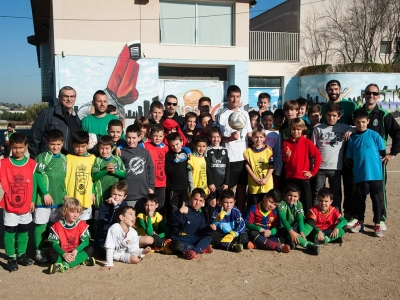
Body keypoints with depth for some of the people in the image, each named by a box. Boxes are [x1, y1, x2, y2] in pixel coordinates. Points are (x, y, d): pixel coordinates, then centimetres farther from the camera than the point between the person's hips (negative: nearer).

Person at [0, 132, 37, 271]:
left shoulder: (31, 163, -1)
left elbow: (33, 183, 4)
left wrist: (33, 200, 4)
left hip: (26, 205, 2)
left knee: (24, 231, 13)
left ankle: (21, 254, 27)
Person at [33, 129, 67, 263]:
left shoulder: (64, 158, 8)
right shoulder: (42, 157, -9)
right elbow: (37, 175, -13)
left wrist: (65, 193, 12)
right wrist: (45, 193, -15)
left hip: (59, 198, 6)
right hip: (44, 198, -5)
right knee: (41, 225, 2)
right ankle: (39, 251, 15)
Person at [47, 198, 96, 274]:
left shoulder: (82, 225, -3)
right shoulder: (57, 226, -6)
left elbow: (86, 241, -10)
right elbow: (54, 243, -10)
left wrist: (76, 251, -28)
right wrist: (64, 254, -27)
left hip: (76, 252, 1)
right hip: (63, 253, -1)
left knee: (90, 249, -25)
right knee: (51, 256, -29)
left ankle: (65, 265, -36)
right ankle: (81, 260, -30)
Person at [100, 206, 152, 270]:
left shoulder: (133, 233, -18)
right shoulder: (114, 228, -34)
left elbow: (132, 249, -15)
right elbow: (109, 247, -32)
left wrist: (142, 251, -35)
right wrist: (109, 263, -33)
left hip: (127, 250, 5)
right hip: (117, 253, -5)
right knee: (135, 259, -25)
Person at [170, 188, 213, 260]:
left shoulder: (200, 216, 10)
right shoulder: (185, 211, -11)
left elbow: (201, 231, 12)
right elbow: (173, 222, -26)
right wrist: (179, 212, -42)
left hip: (192, 239, 6)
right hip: (179, 239, -6)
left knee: (208, 238, -11)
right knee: (177, 245, -38)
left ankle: (194, 251, -32)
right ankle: (202, 248, -25)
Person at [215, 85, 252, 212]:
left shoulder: (245, 114, 10)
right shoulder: (222, 115, -3)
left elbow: (249, 134, 13)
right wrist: (230, 138, -22)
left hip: (244, 157, 4)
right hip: (229, 158, -4)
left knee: (242, 187, 11)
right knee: (229, 188, 3)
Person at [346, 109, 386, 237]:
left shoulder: (374, 135, -4)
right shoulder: (352, 138, 3)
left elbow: (383, 153, 3)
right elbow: (350, 158, 10)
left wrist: (374, 163, 6)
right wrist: (355, 168, 5)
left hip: (375, 174, -2)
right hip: (359, 175, 2)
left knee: (376, 199, 6)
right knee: (361, 199, 13)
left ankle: (377, 225, 16)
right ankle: (360, 222, 28)